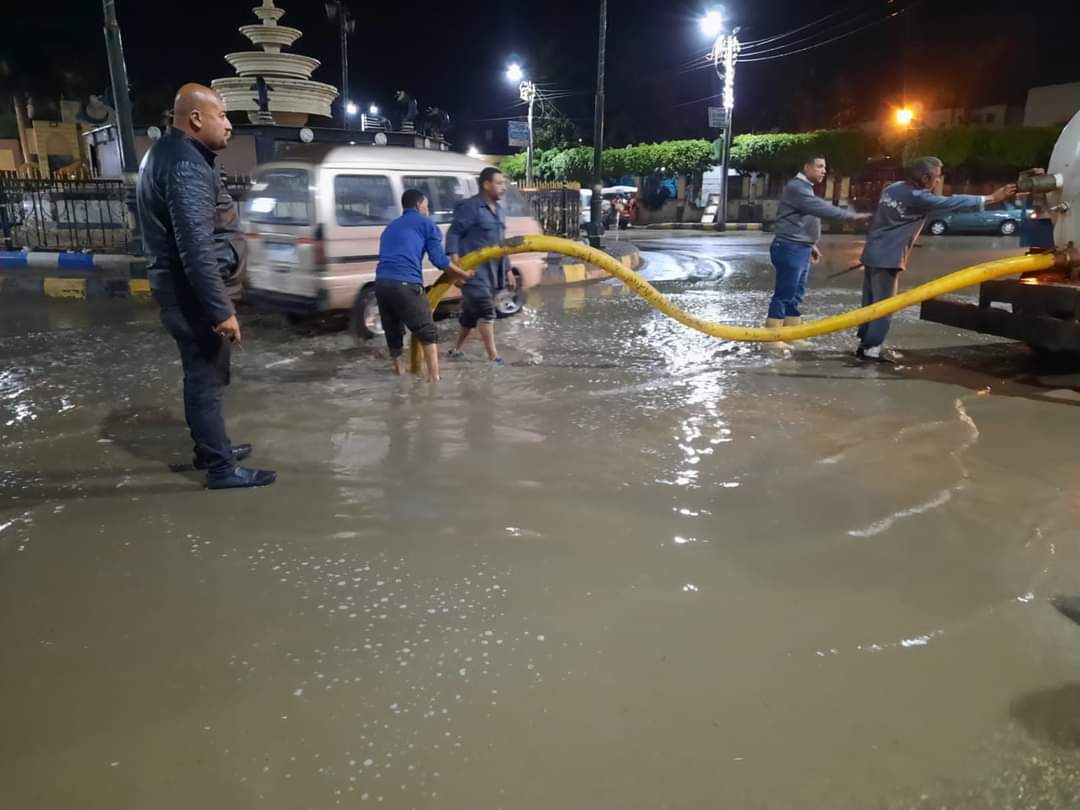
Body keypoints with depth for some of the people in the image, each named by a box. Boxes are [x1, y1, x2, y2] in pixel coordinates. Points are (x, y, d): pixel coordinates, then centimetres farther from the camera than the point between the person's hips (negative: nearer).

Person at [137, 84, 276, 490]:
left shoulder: (169, 153, 15)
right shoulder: (186, 165, -20)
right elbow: (196, 248, -27)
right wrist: (221, 310, -26)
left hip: (184, 289, 11)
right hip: (193, 293, -11)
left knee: (202, 374, 20)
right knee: (207, 378, -3)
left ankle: (210, 447, 34)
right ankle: (221, 468, 7)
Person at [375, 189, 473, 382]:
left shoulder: (390, 227, 30)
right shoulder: (425, 224, 11)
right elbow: (440, 260, 3)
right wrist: (465, 275, 16)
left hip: (381, 283, 6)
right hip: (405, 284, -6)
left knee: (392, 330, 21)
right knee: (428, 333, 1)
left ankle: (398, 369, 35)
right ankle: (434, 377, -6)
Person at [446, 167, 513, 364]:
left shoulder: (499, 211, 18)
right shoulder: (469, 207, -9)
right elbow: (453, 234, -12)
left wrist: (507, 271, 21)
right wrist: (456, 262, -23)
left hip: (493, 272, 8)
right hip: (474, 270, -8)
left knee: (472, 312, 14)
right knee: (486, 311, -12)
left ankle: (457, 349, 27)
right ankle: (493, 357, -11)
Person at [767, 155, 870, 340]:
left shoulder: (805, 187, 19)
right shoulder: (796, 187, -15)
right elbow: (822, 209, -23)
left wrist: (811, 245, 23)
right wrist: (852, 216, -20)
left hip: (801, 248, 10)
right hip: (790, 248, -10)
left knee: (796, 295, 12)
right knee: (784, 294, -9)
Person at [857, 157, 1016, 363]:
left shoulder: (895, 188, 10)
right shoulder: (917, 198, -16)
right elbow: (952, 203, -18)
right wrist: (992, 198, -16)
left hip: (873, 253, 9)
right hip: (887, 258, -9)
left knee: (871, 303, 13)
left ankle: (864, 345, 17)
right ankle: (871, 350, -2)